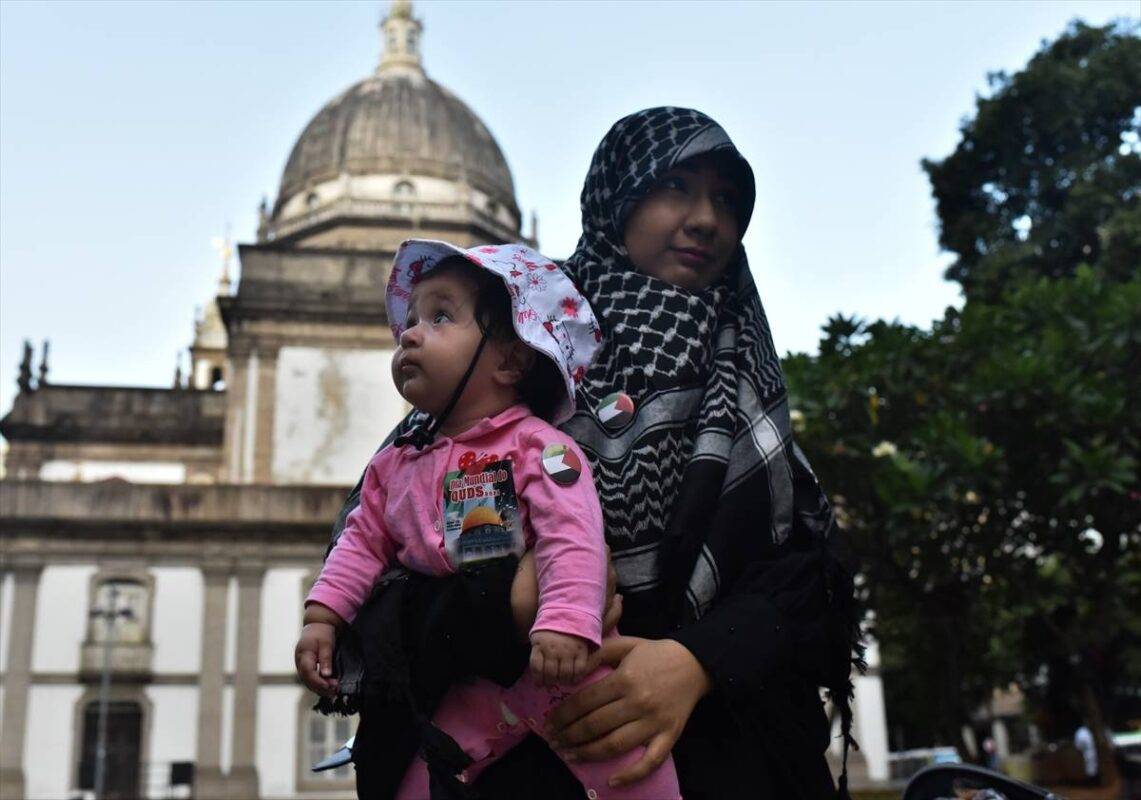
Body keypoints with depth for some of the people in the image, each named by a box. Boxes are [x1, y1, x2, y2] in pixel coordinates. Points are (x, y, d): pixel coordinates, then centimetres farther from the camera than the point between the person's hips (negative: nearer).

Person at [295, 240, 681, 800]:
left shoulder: (535, 445, -15)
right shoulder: (396, 465, 7)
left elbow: (572, 538, -26)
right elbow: (363, 542, 15)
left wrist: (566, 623, -38)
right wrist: (321, 618, 5)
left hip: (556, 658, -5)